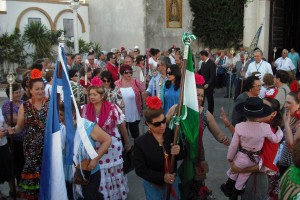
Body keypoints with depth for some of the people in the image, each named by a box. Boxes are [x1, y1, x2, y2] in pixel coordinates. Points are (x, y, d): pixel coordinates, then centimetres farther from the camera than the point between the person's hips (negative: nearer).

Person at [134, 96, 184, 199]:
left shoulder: (172, 134, -13)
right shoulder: (140, 143, -19)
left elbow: (183, 155, 0)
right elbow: (140, 170, -15)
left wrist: (179, 152, -23)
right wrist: (162, 177, -23)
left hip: (173, 181, 3)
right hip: (153, 186, -3)